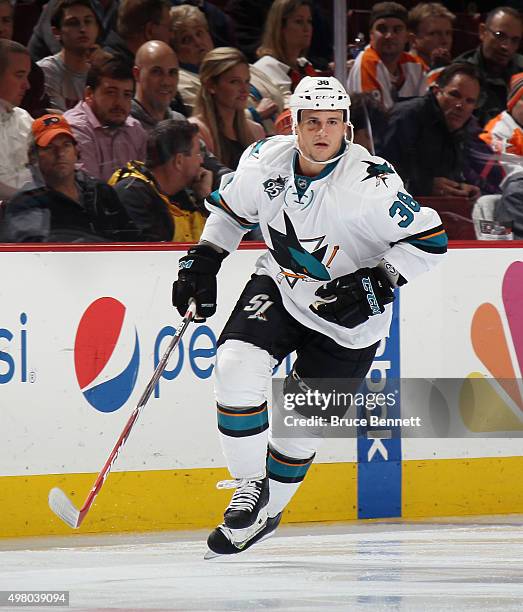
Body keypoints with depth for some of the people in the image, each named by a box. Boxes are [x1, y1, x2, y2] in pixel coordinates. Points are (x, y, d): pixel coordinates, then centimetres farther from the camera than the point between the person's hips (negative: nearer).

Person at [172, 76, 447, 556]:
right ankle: (251, 488, -1)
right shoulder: (266, 160, -13)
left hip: (347, 318, -3)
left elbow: (429, 239, -21)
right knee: (236, 368, -20)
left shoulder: (371, 183, -28)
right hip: (279, 286, 3)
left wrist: (378, 283, -29)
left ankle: (267, 511, 30)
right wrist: (203, 262, 0)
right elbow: (232, 210, 8)